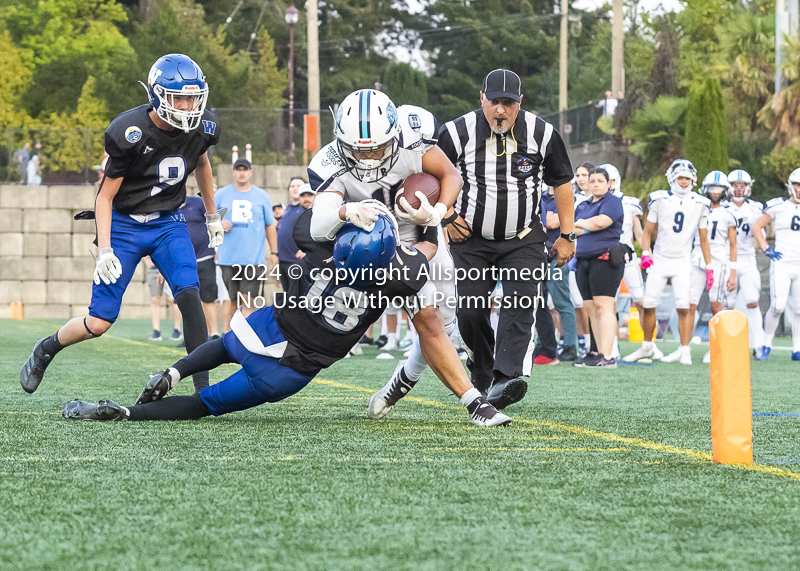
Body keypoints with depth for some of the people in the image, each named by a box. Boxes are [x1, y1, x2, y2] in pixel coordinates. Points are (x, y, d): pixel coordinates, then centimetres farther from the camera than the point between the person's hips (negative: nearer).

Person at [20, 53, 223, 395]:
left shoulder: (202, 127, -9)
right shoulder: (129, 133, -24)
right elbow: (106, 196, -14)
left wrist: (212, 216, 25)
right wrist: (104, 250, -23)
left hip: (167, 223, 4)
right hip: (125, 224, -3)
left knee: (189, 295, -22)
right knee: (99, 322, -6)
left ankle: (203, 388, -19)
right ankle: (45, 350, 25)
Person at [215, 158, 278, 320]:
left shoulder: (262, 196, 10)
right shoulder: (221, 194, 10)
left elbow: (270, 226, 13)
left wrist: (274, 252, 8)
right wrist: (219, 224, -9)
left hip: (254, 257, -1)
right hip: (227, 258, 1)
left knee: (248, 300, -9)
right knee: (231, 301, 3)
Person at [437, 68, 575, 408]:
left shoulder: (541, 134, -7)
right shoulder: (459, 133, -10)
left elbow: (561, 183, 5)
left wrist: (566, 235, 5)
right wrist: (446, 217, -4)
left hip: (523, 240, 0)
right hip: (472, 240, 0)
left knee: (519, 306, -18)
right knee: (470, 311, -3)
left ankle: (506, 378, -29)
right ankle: (481, 365, 25)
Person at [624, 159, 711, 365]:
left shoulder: (699, 204, 3)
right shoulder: (660, 200, -1)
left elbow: (703, 239, 9)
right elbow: (647, 231, 4)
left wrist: (709, 266, 5)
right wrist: (645, 253, -13)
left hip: (683, 263, 0)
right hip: (659, 261, 0)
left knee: (683, 307, -12)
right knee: (649, 305, 0)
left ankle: (684, 350, -4)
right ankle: (647, 347, 18)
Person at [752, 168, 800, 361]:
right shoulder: (779, 206, -3)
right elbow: (756, 227, 4)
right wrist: (766, 249, -4)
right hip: (781, 264, -3)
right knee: (778, 306, -14)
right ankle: (766, 344, 4)